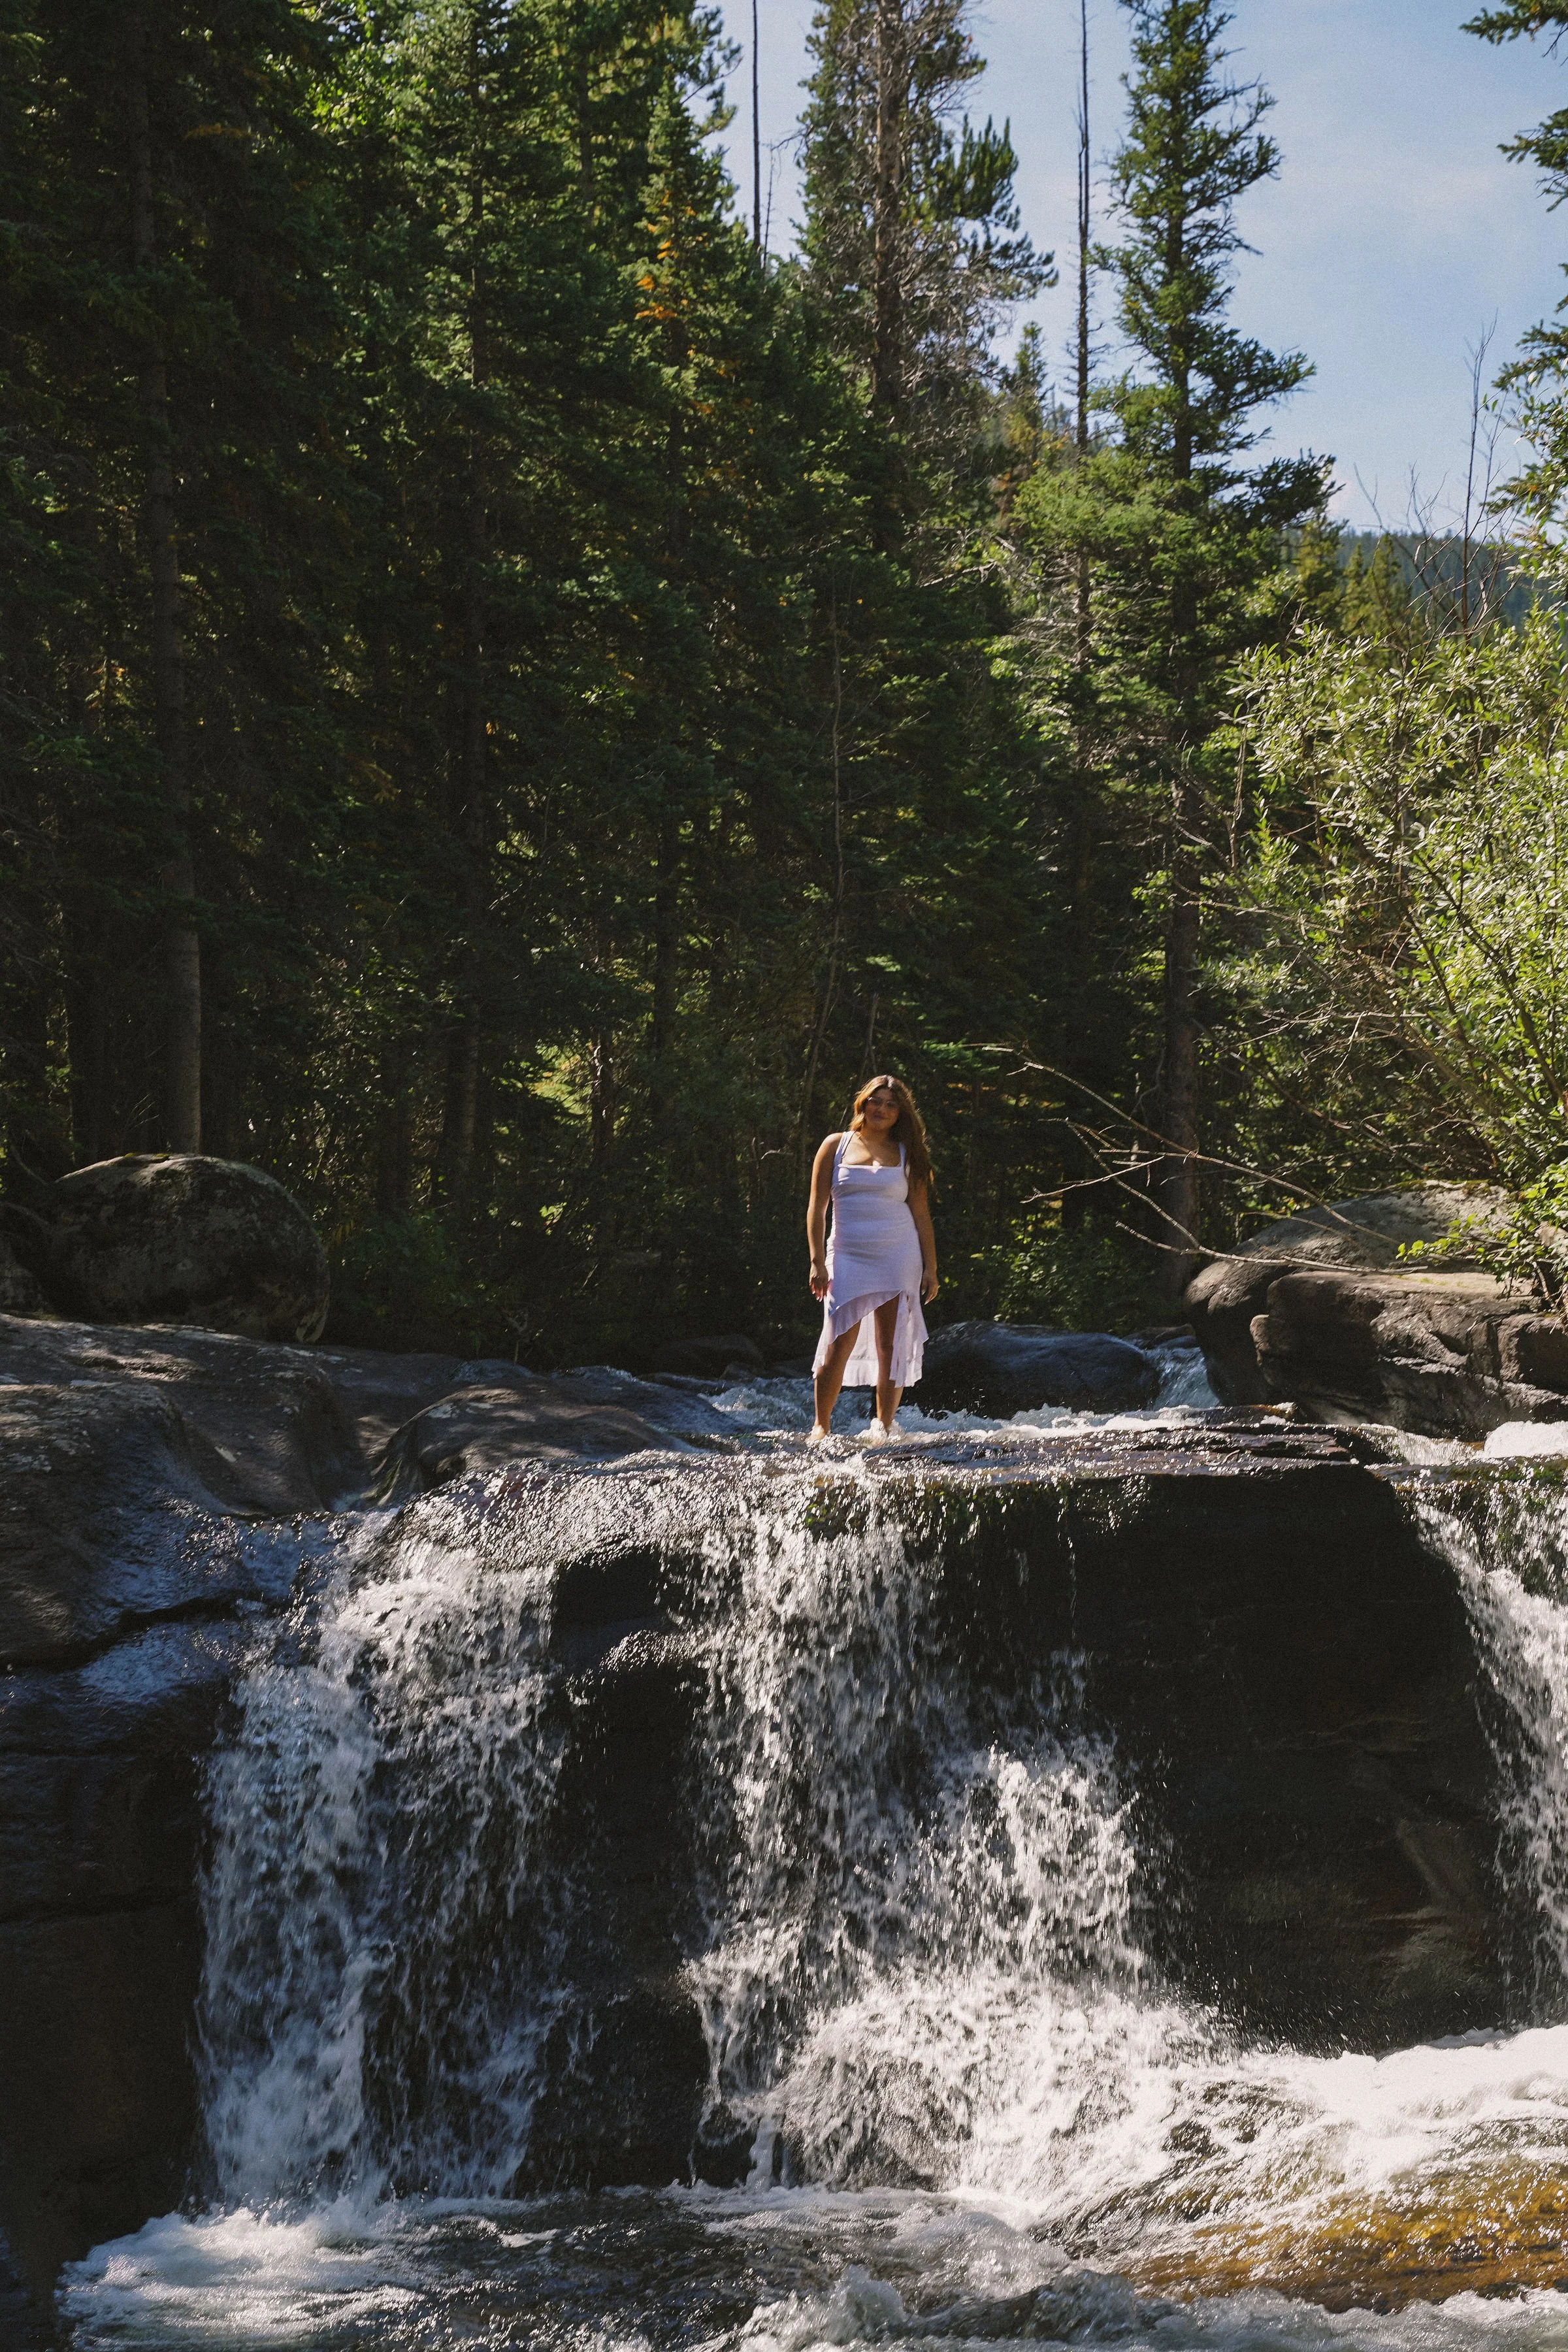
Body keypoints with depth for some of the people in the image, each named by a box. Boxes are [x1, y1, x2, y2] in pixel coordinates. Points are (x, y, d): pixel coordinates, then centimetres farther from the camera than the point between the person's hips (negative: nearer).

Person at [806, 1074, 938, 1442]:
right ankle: (821, 1426, 4)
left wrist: (930, 1269, 3)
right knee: (838, 1349, -8)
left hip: (898, 1259, 1)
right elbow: (817, 1208, 4)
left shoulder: (906, 1155, 8)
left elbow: (921, 1215, 9)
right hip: (848, 1259, -1)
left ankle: (884, 1427, 8)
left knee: (892, 1348, -1)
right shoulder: (836, 1146, 6)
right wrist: (817, 1263, -5)